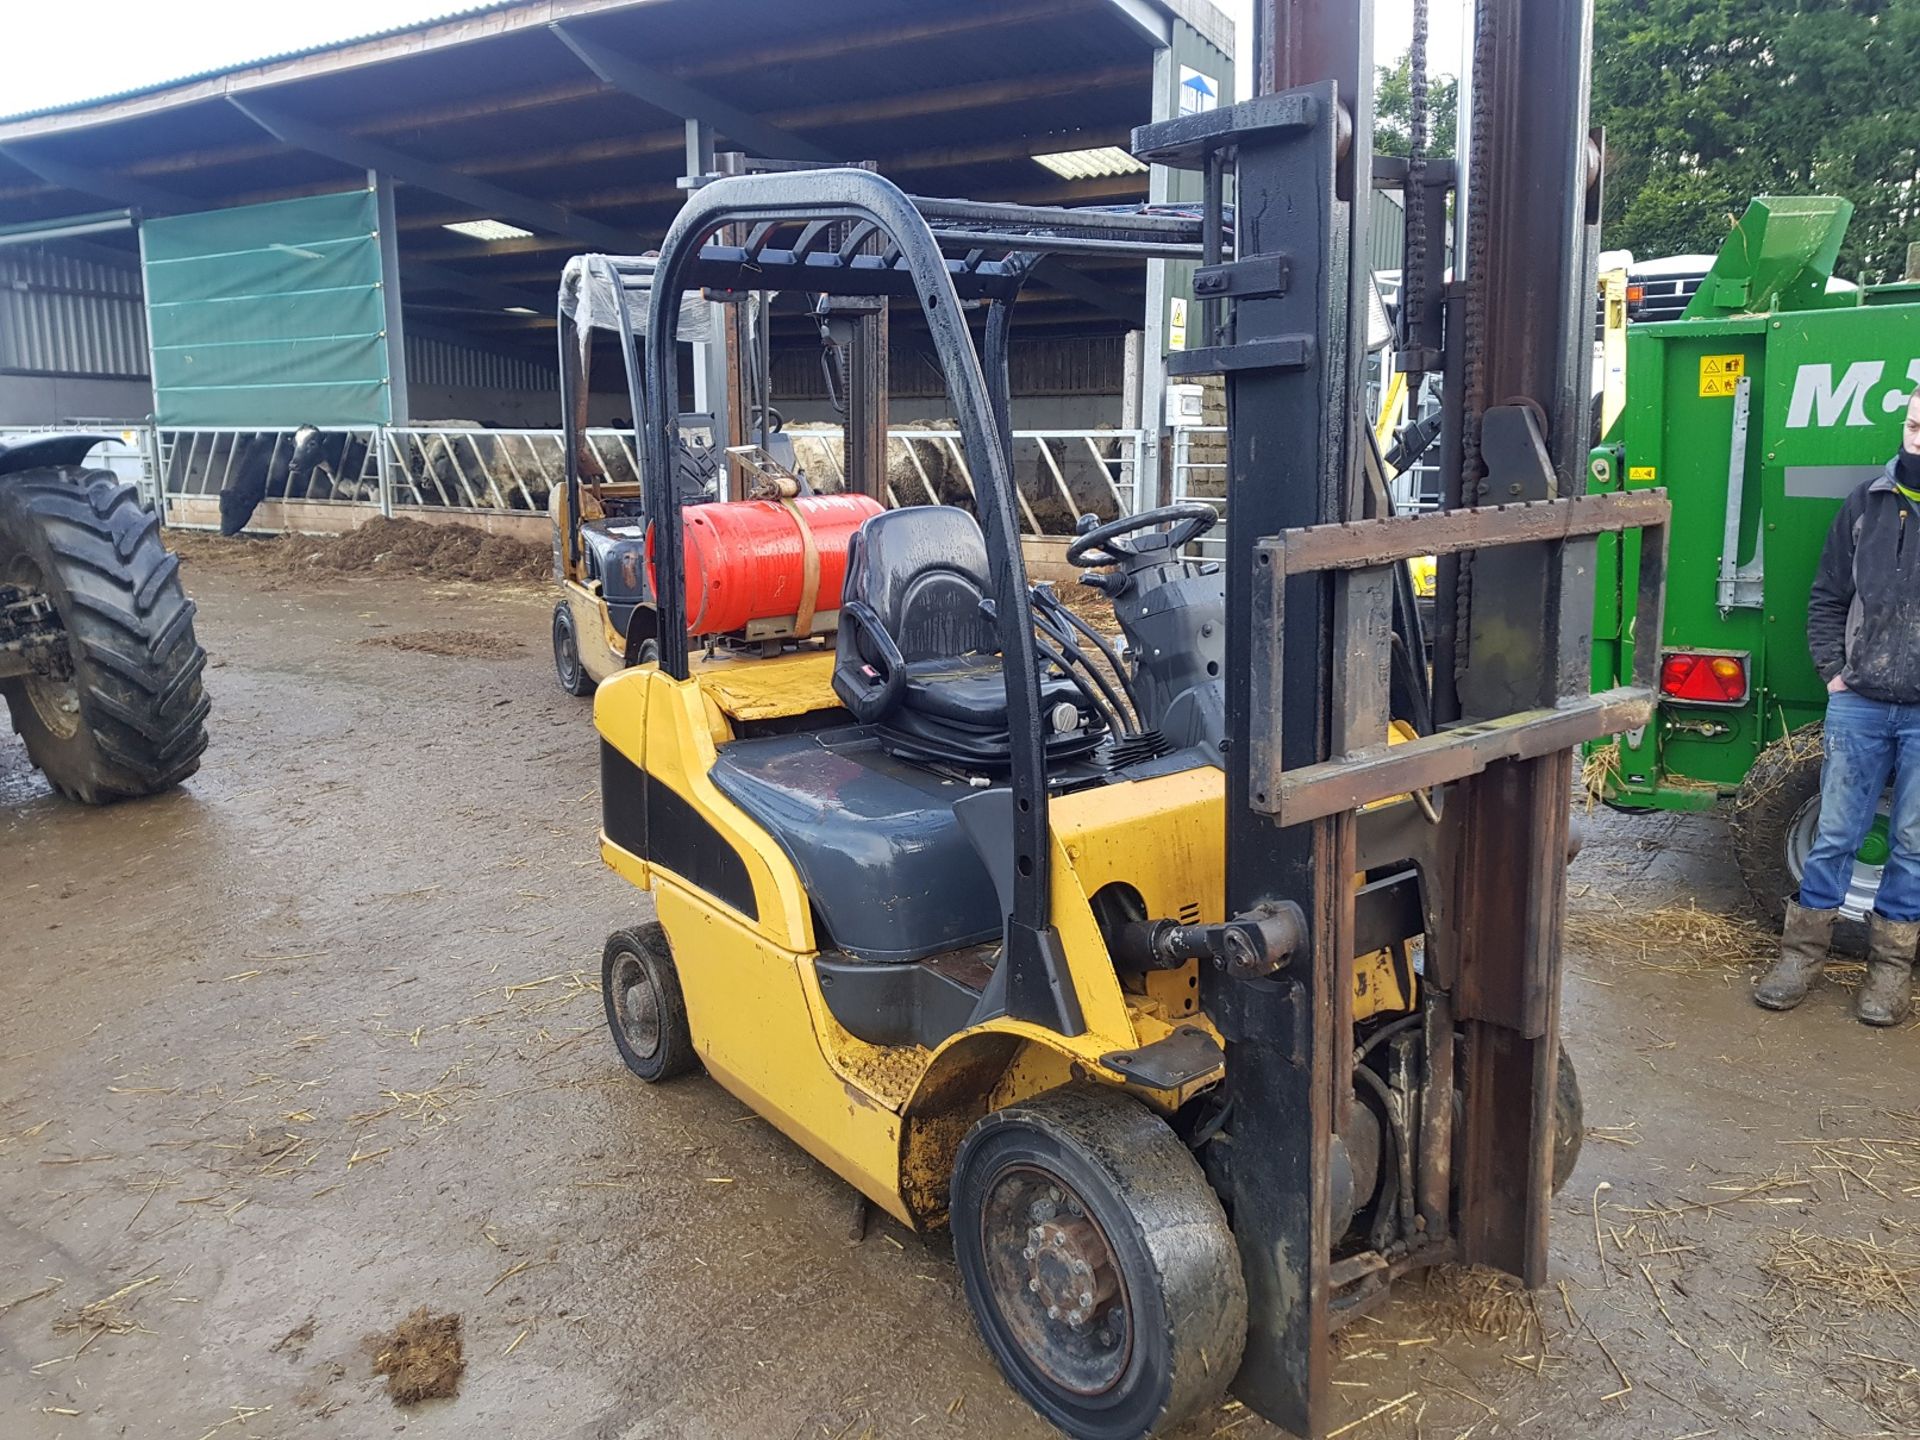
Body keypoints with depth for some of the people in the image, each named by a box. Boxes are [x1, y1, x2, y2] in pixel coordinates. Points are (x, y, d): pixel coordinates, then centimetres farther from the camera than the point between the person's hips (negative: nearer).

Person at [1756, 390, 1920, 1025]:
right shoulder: (1868, 504, 4)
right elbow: (1828, 597, 11)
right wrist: (1833, 671, 3)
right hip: (1859, 704, 2)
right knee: (1835, 833, 8)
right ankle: (1803, 949, 20)